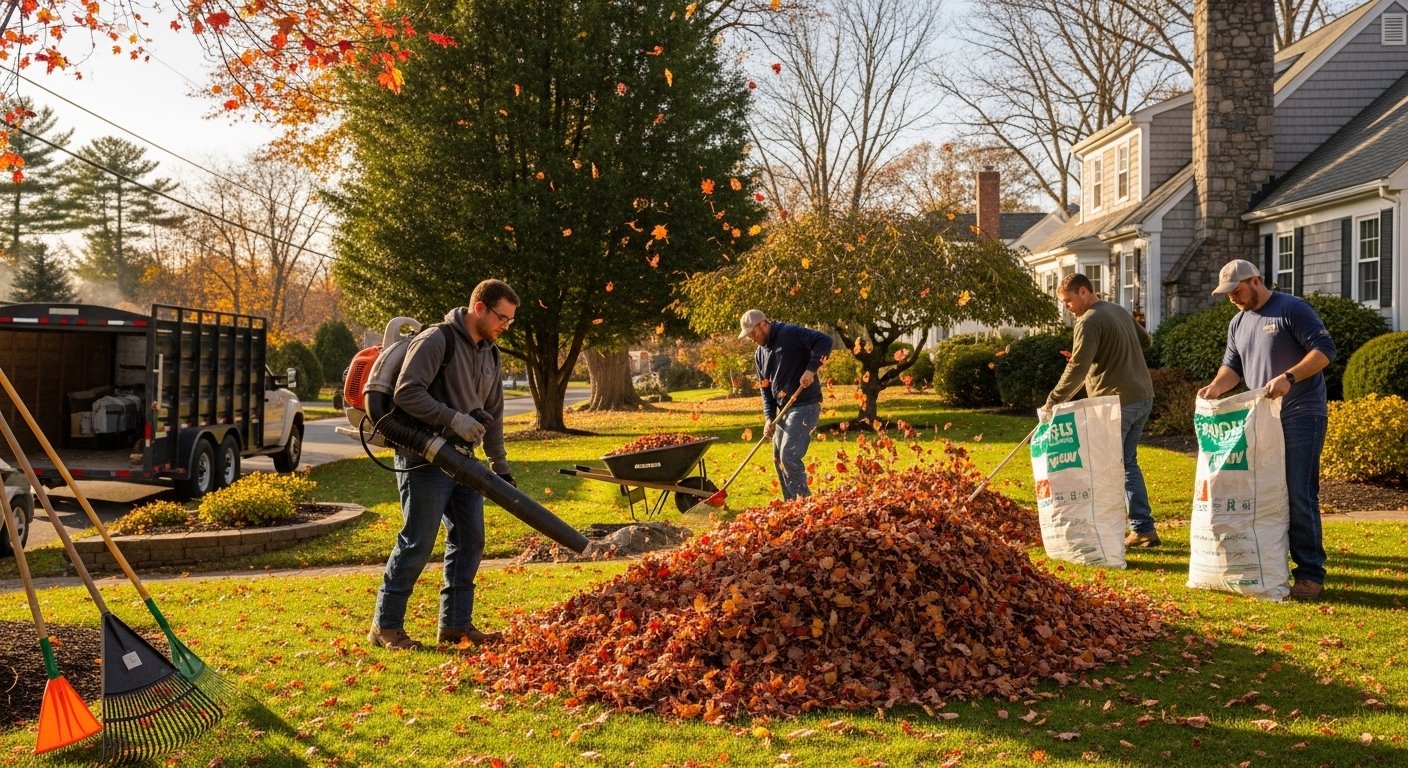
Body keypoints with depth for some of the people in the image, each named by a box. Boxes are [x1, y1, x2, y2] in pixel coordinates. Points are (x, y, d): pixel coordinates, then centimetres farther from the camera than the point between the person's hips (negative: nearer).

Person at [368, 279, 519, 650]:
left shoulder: (490, 354, 14)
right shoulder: (437, 340, -13)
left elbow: (493, 414, 21)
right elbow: (406, 392, -22)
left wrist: (500, 466, 20)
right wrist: (453, 418, -25)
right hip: (425, 459, -8)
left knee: (470, 540, 7)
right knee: (417, 542, -6)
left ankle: (455, 623, 17)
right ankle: (386, 626, 4)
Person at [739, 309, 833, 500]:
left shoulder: (790, 334, -12)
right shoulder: (760, 354, 12)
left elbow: (824, 341, -21)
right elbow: (766, 388, 13)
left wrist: (811, 369, -29)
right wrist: (769, 417, 0)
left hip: (804, 406, -9)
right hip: (783, 409, 9)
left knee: (789, 456, -16)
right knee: (778, 459, 10)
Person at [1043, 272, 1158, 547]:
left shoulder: (1089, 321, -14)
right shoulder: (1120, 311, 14)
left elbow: (1076, 369, -20)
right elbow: (1145, 340, 29)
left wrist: (1052, 402, -16)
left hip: (1115, 401, -9)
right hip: (1143, 397, 9)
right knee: (1127, 462, 16)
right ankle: (1144, 530, 15)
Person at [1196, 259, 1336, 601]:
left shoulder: (1292, 309, -8)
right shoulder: (1238, 323, 15)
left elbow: (1325, 349, -14)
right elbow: (1232, 365, 14)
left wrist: (1289, 377, -27)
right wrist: (1216, 386, -7)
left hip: (1300, 415, -8)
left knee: (1298, 495, -10)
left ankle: (1310, 574, -4)